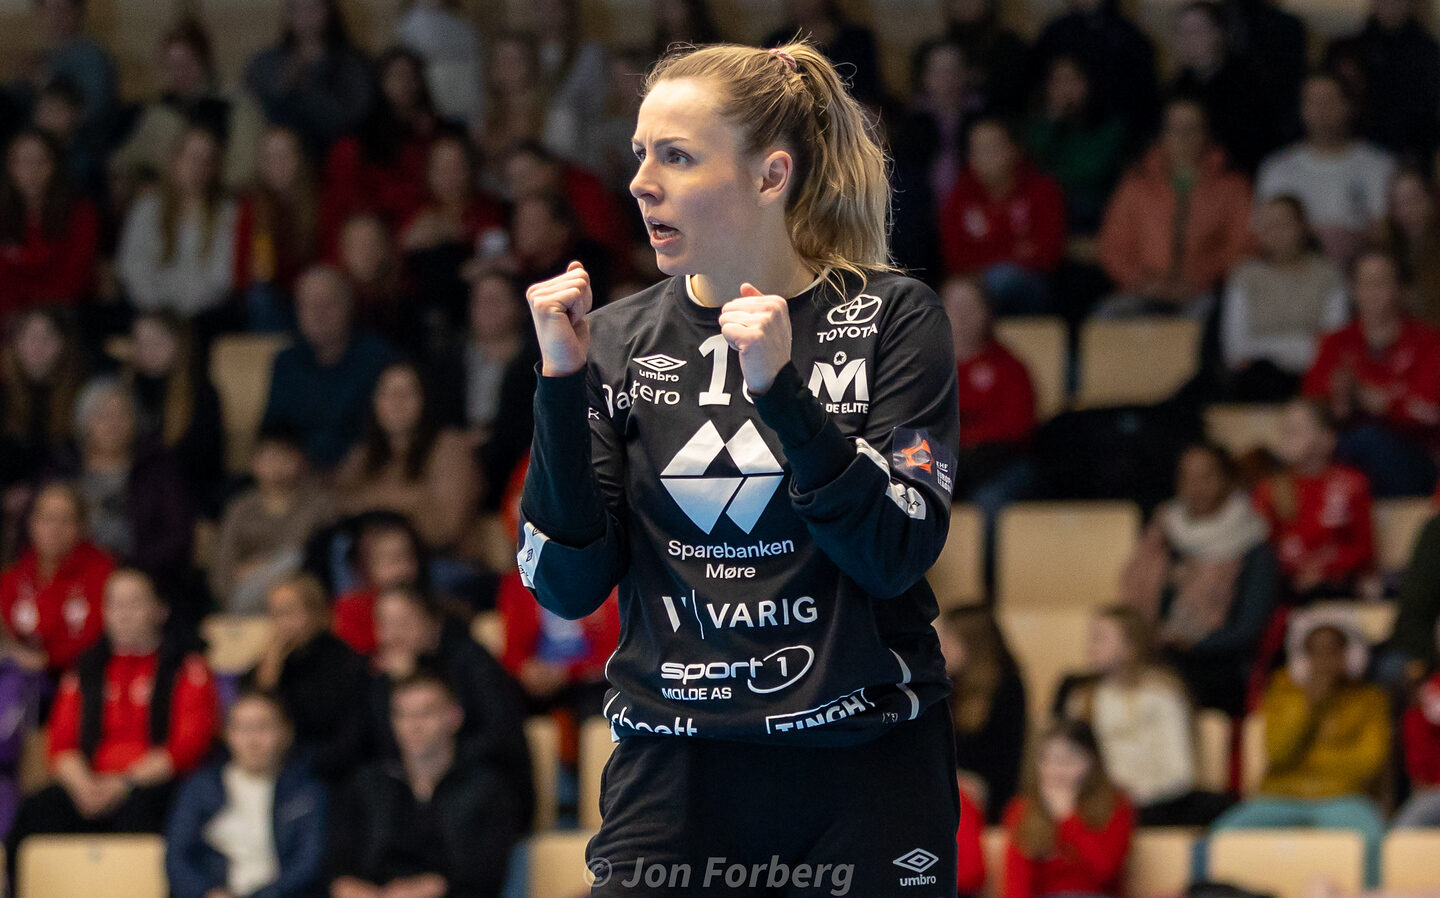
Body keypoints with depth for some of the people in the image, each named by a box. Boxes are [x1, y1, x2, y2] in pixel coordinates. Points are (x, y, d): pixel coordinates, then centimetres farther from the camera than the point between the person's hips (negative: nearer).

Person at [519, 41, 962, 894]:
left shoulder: (890, 319, -3)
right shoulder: (619, 337, 4)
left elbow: (896, 555, -12)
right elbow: (568, 586, -1)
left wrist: (779, 389, -21)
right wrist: (563, 382, -10)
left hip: (865, 764, -2)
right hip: (673, 768, 2)